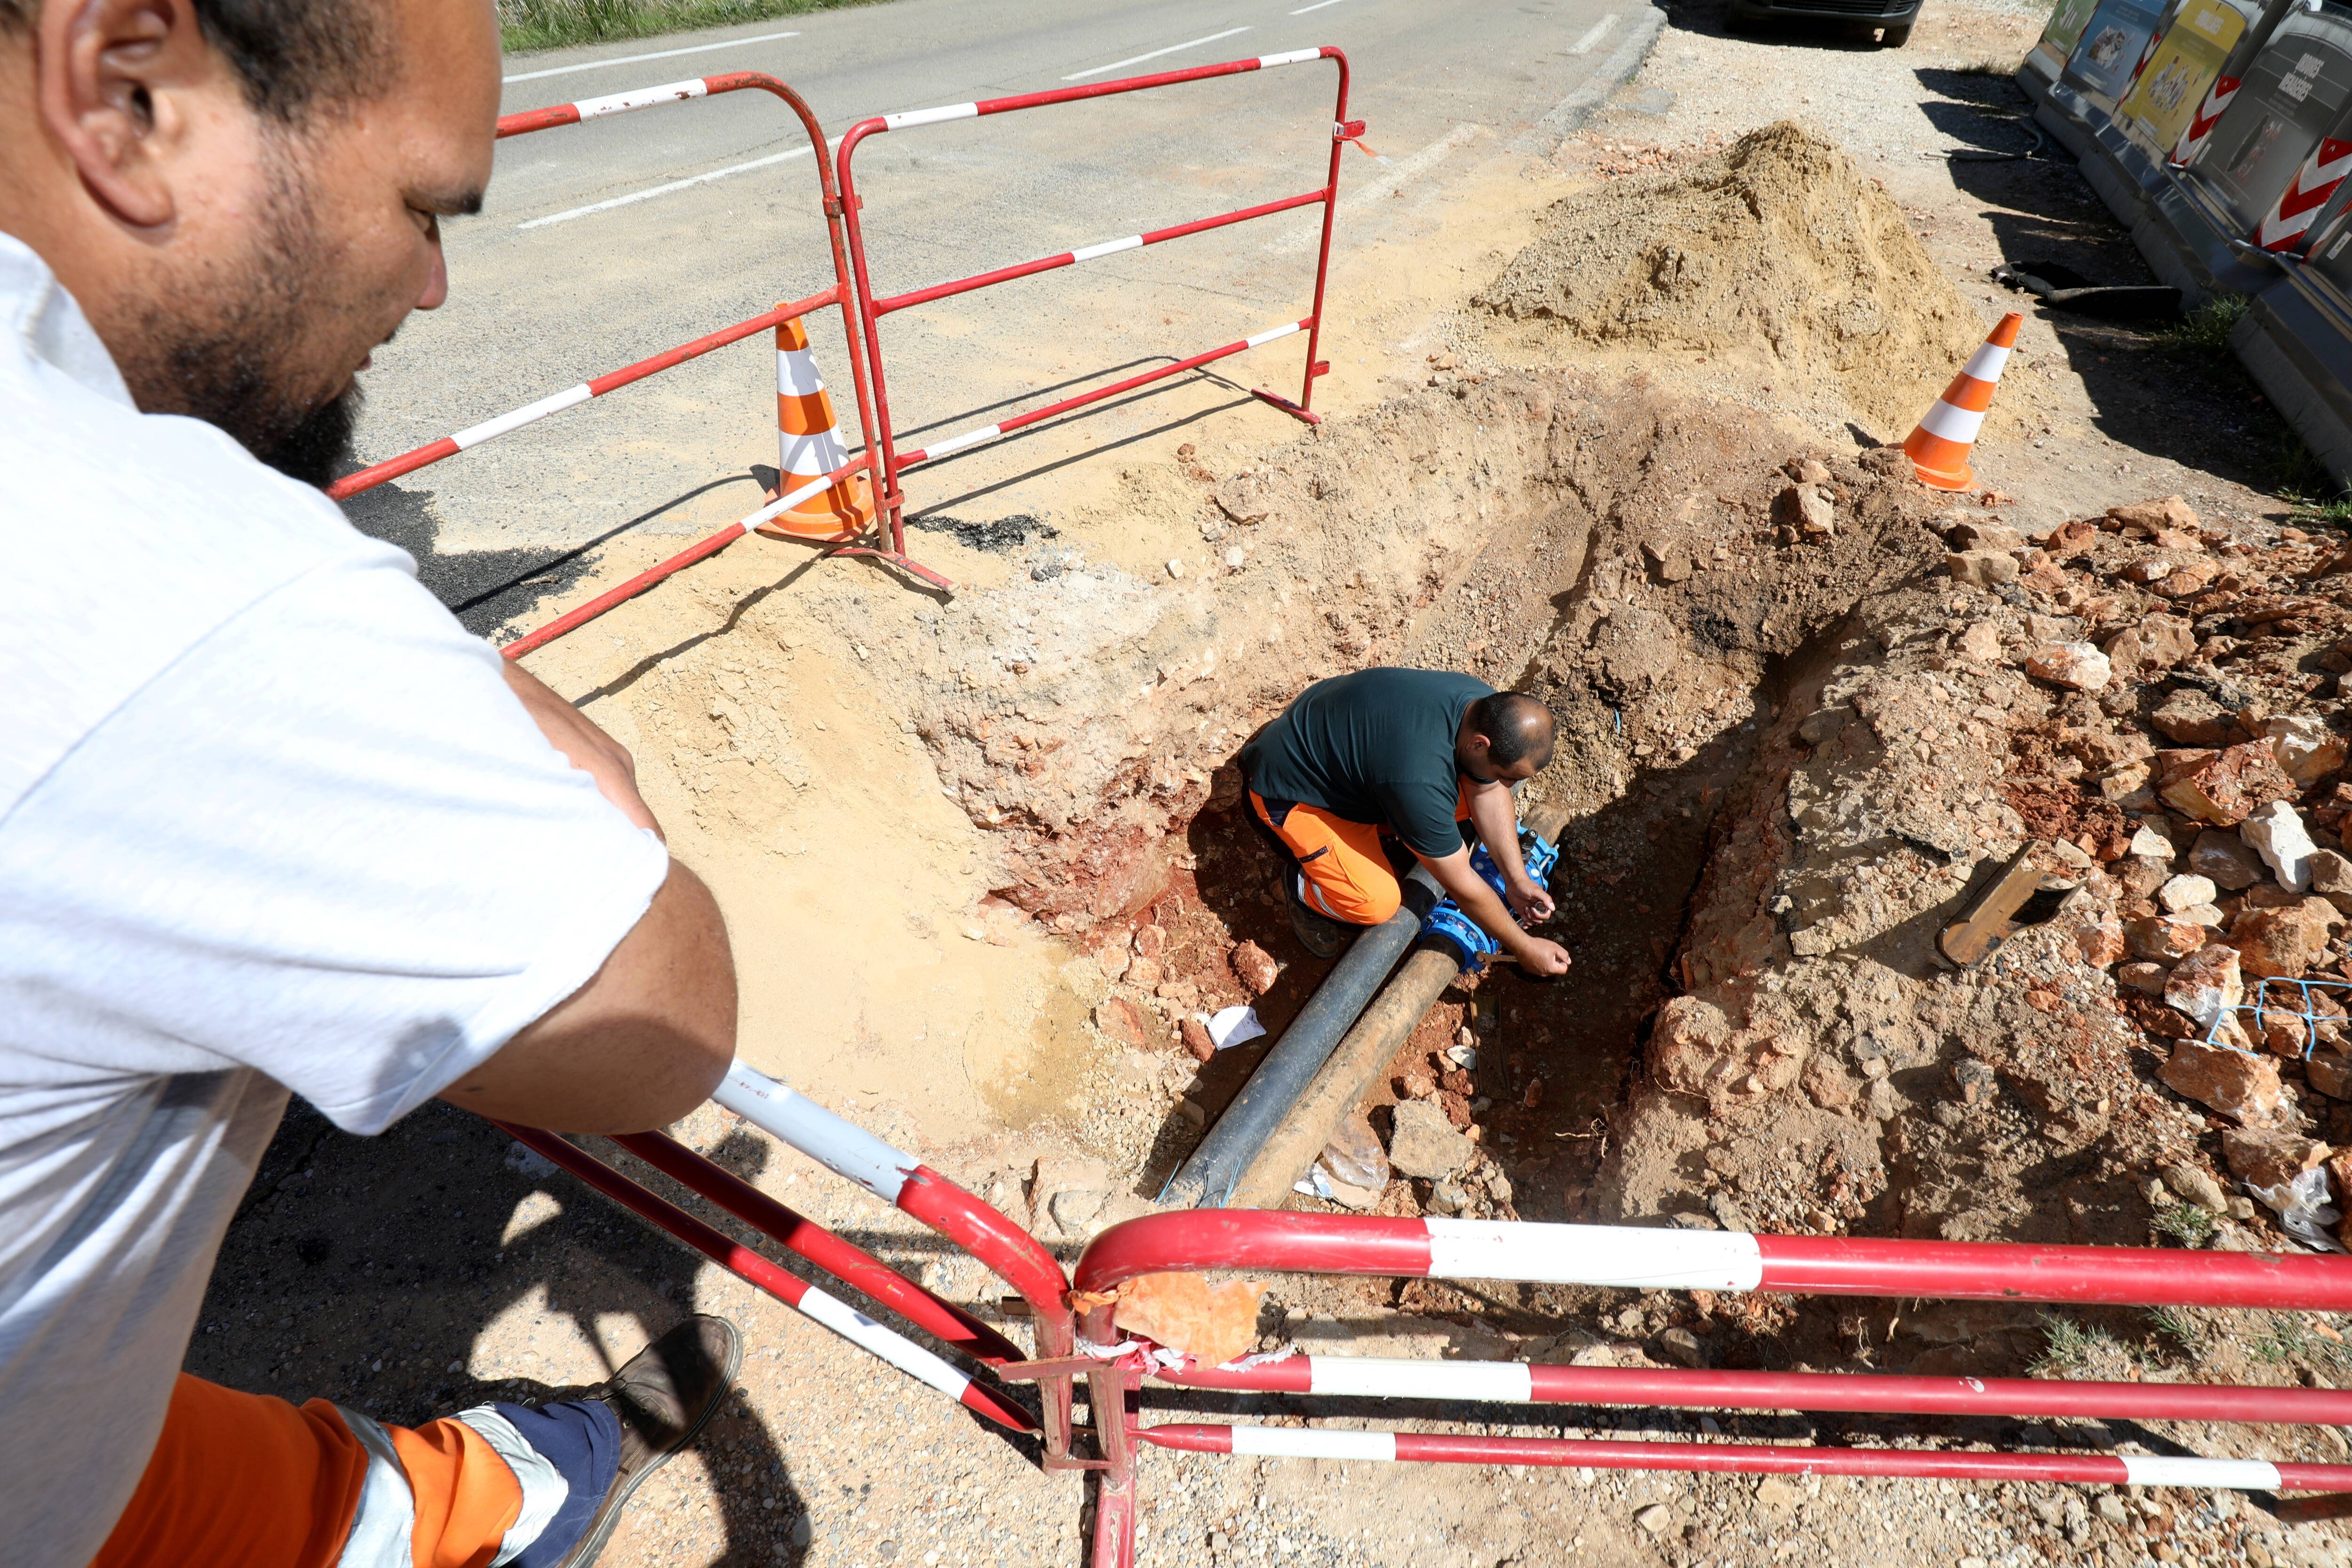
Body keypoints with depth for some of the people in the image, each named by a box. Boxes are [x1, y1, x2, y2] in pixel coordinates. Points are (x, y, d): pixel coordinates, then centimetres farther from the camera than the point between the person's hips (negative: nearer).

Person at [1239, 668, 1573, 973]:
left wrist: (1517, 879, -5)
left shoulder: (1490, 709, -17)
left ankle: (1374, 828, 14)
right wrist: (1523, 948, -15)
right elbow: (1460, 884, -27)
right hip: (1290, 787, -8)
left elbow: (1489, 793, -1)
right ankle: (1304, 890, 6)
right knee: (1378, 901, -25)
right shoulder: (1421, 782, -40)